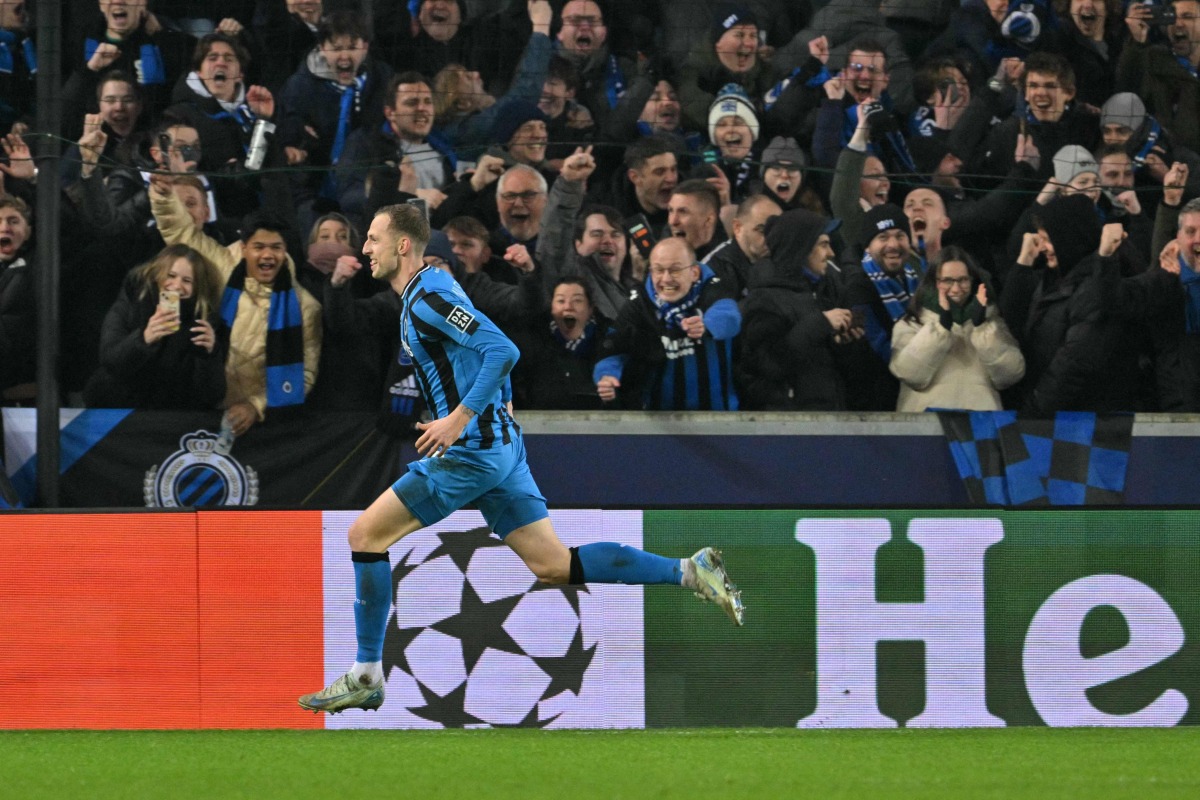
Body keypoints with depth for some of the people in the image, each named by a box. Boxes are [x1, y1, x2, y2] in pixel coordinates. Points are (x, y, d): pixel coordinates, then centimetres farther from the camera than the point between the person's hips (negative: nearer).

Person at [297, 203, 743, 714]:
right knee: (554, 566, 7)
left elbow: (503, 351, -24)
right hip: (501, 444, 10)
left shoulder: (428, 298, -13)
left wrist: (460, 416, -27)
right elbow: (497, 353, 27)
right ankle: (689, 572, 3)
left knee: (366, 534, -6)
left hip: (473, 449, -10)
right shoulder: (423, 294, 17)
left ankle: (365, 677, -3)